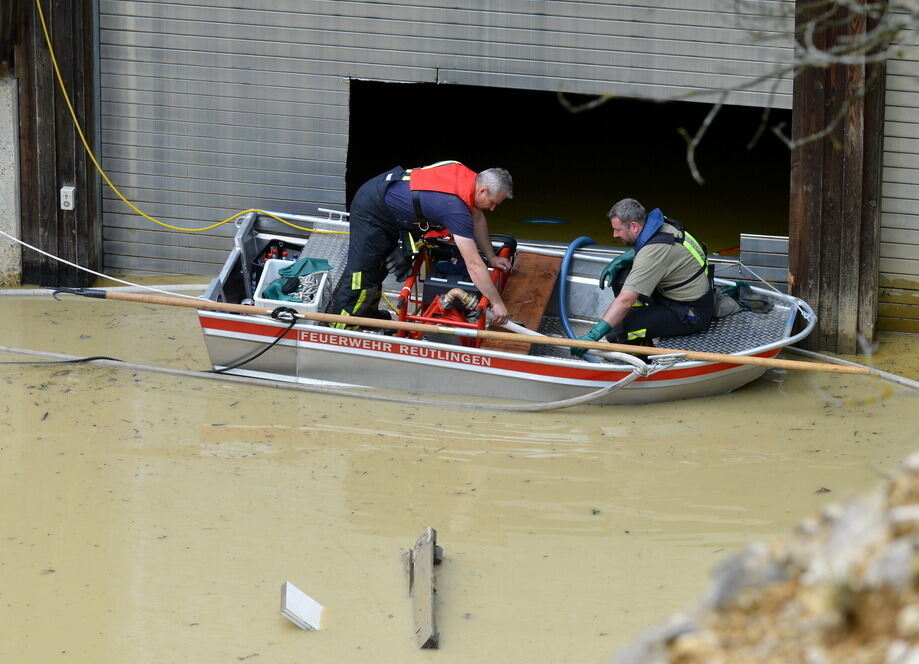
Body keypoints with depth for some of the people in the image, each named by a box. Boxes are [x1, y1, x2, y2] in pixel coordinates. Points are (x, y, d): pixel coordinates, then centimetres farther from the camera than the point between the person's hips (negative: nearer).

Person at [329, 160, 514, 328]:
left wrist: (491, 257, 16)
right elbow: (474, 265, -30)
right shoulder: (456, 208, -32)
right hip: (372, 209, -10)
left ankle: (367, 315, 37)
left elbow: (477, 218, 13)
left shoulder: (467, 176, -7)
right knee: (363, 273, -8)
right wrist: (497, 304, -25)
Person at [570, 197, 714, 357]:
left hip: (693, 313, -10)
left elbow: (625, 301, -32)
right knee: (620, 276, 11)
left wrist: (593, 336, -32)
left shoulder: (654, 252, -29)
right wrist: (620, 260, 7)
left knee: (616, 333, -22)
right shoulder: (661, 224, -1)